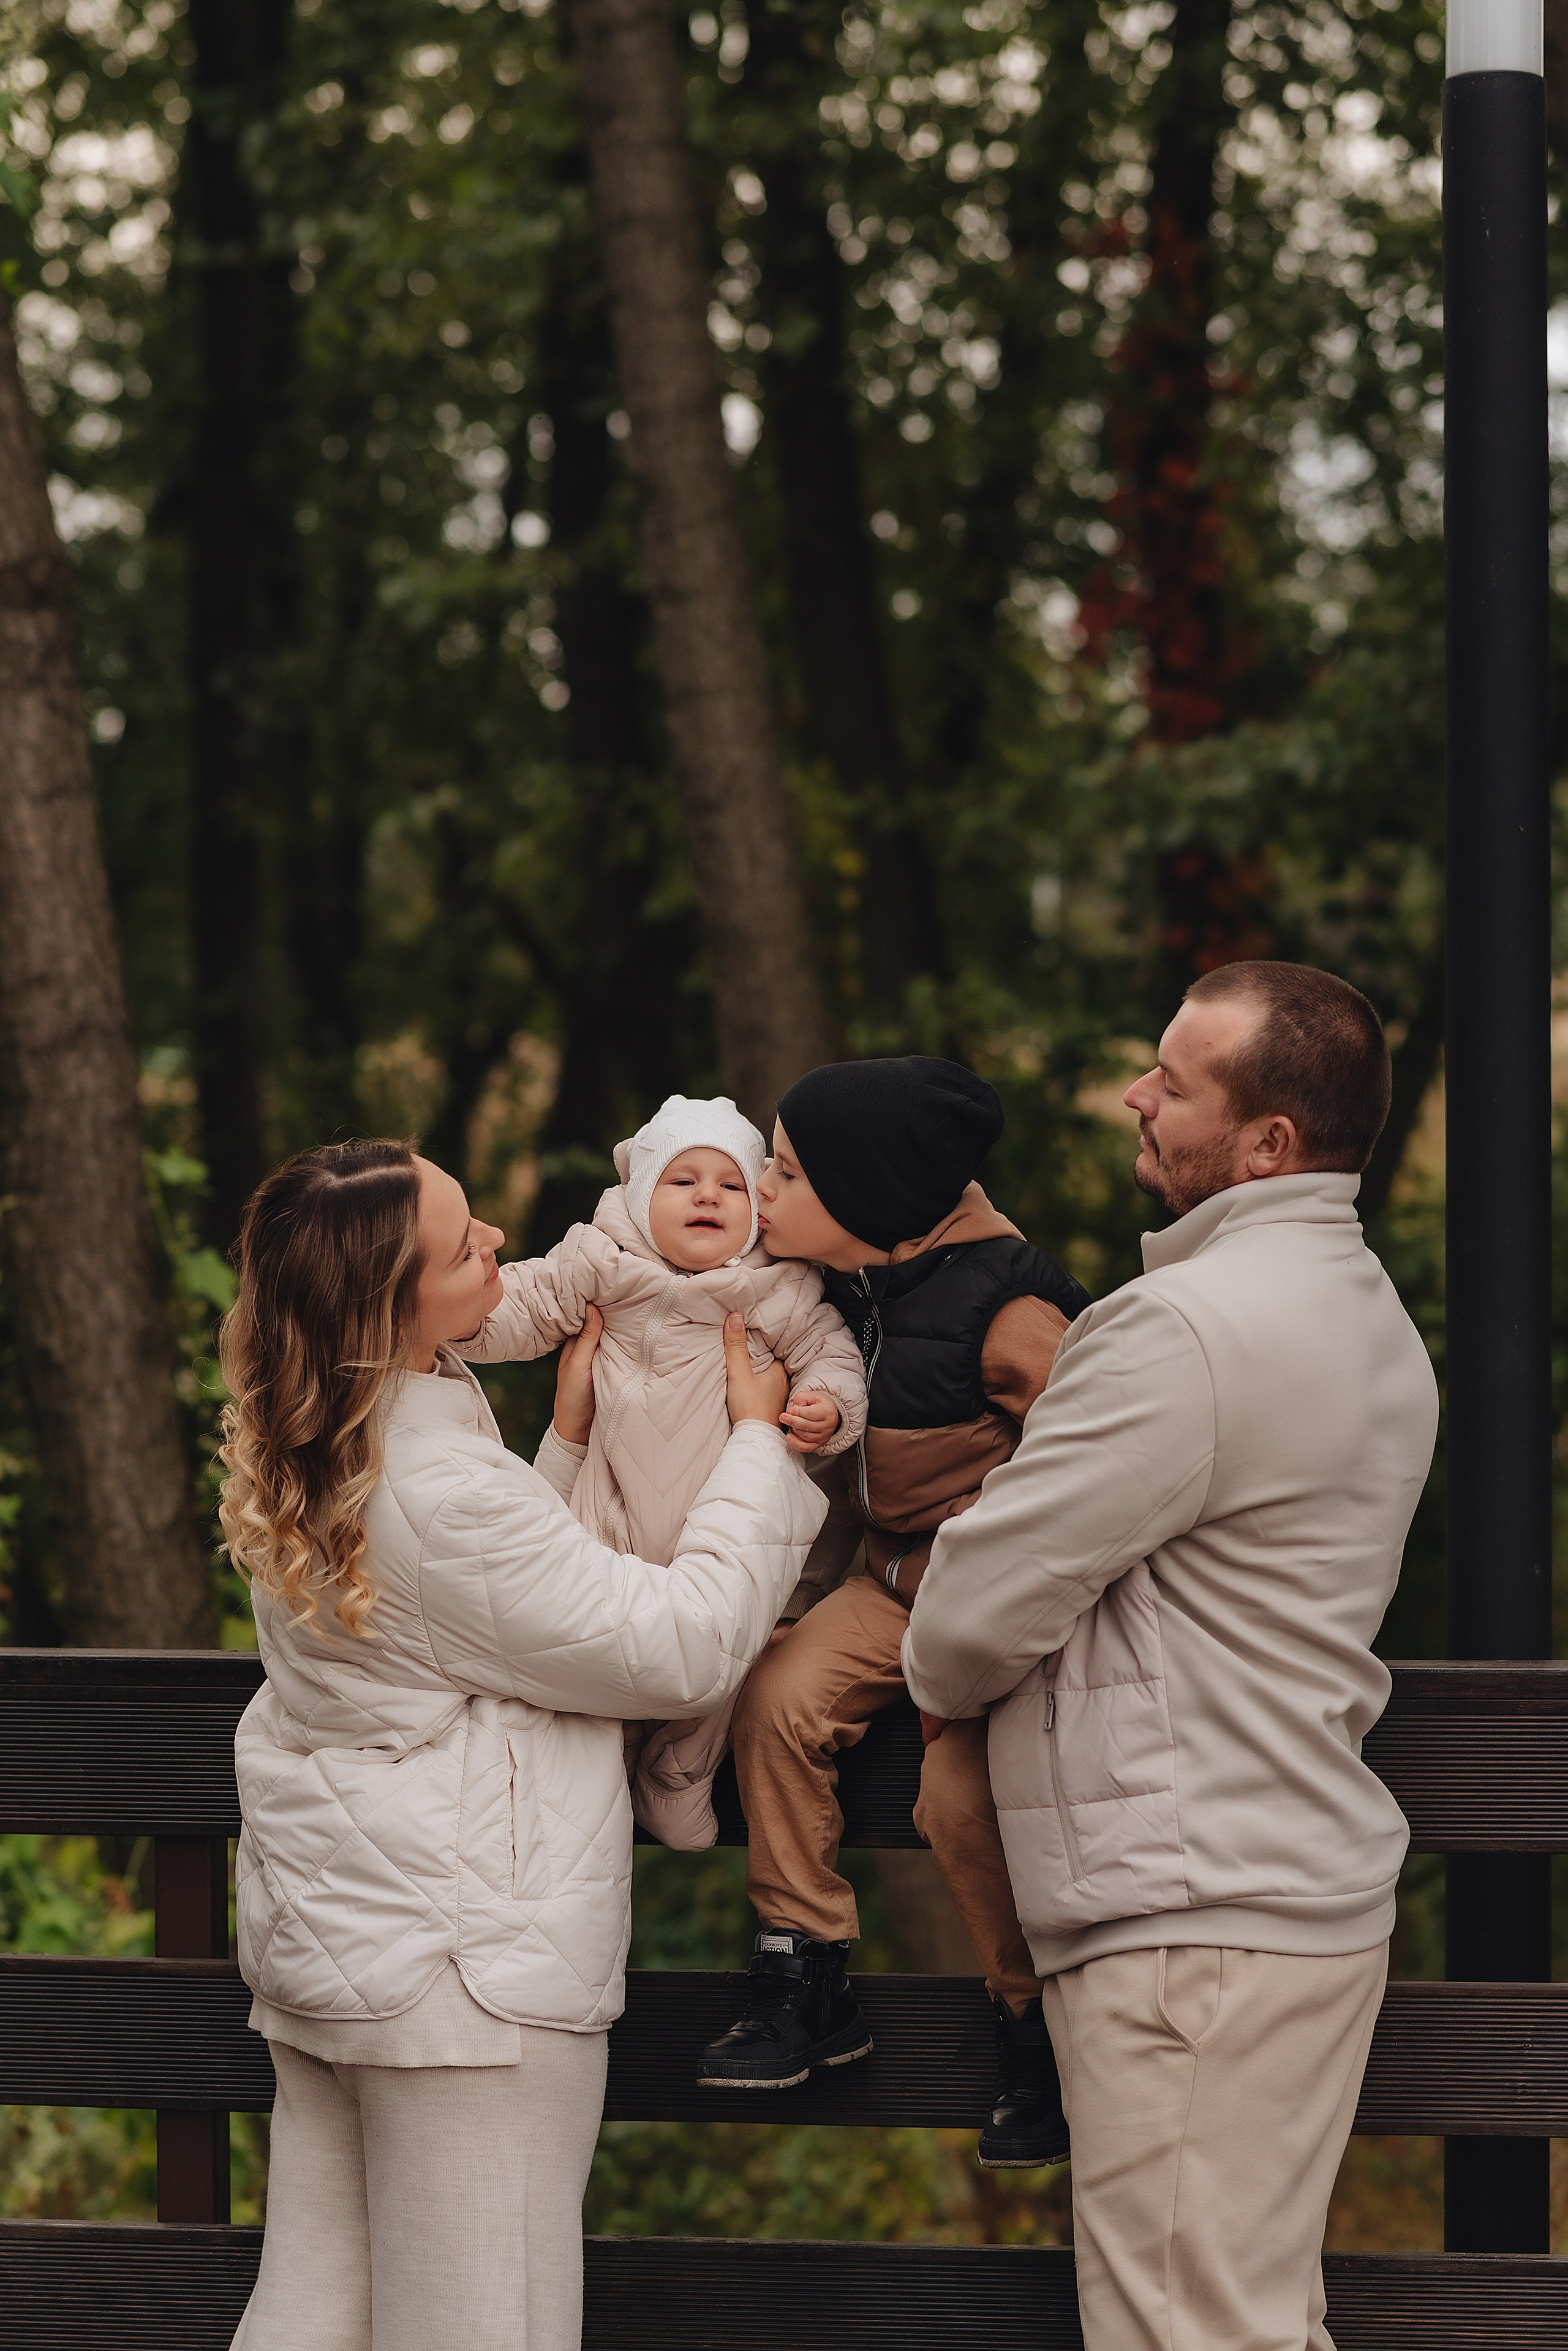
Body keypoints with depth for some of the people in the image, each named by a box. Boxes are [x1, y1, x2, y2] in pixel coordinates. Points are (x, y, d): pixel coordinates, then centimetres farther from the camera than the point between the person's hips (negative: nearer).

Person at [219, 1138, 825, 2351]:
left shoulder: (306, 1467, 6)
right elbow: (684, 1646, -17)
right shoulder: (439, 1494, -24)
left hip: (319, 1936, 10)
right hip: (461, 1967, -10)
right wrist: (760, 1438, -7)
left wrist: (568, 1441, 9)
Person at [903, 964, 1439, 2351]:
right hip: (1313, 1886, 11)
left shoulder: (1188, 1328, -18)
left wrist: (940, 1680, 8)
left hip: (1192, 1926, -11)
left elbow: (972, 1618, -15)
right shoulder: (1371, 1316, 16)